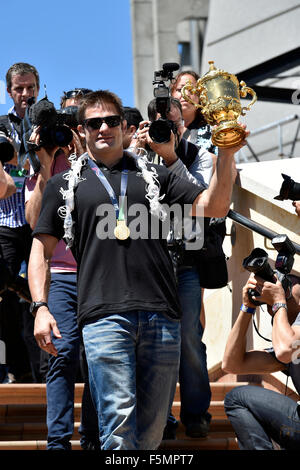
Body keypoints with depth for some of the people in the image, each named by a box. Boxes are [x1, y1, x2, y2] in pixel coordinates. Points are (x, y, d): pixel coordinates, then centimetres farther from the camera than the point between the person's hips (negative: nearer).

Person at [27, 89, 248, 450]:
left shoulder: (153, 176, 19)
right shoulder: (64, 185, 15)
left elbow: (213, 206, 12)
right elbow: (41, 249, 13)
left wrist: (226, 156, -3)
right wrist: (41, 307, -1)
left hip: (160, 313, 2)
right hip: (104, 314, -2)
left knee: (152, 426, 4)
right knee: (119, 418, -13)